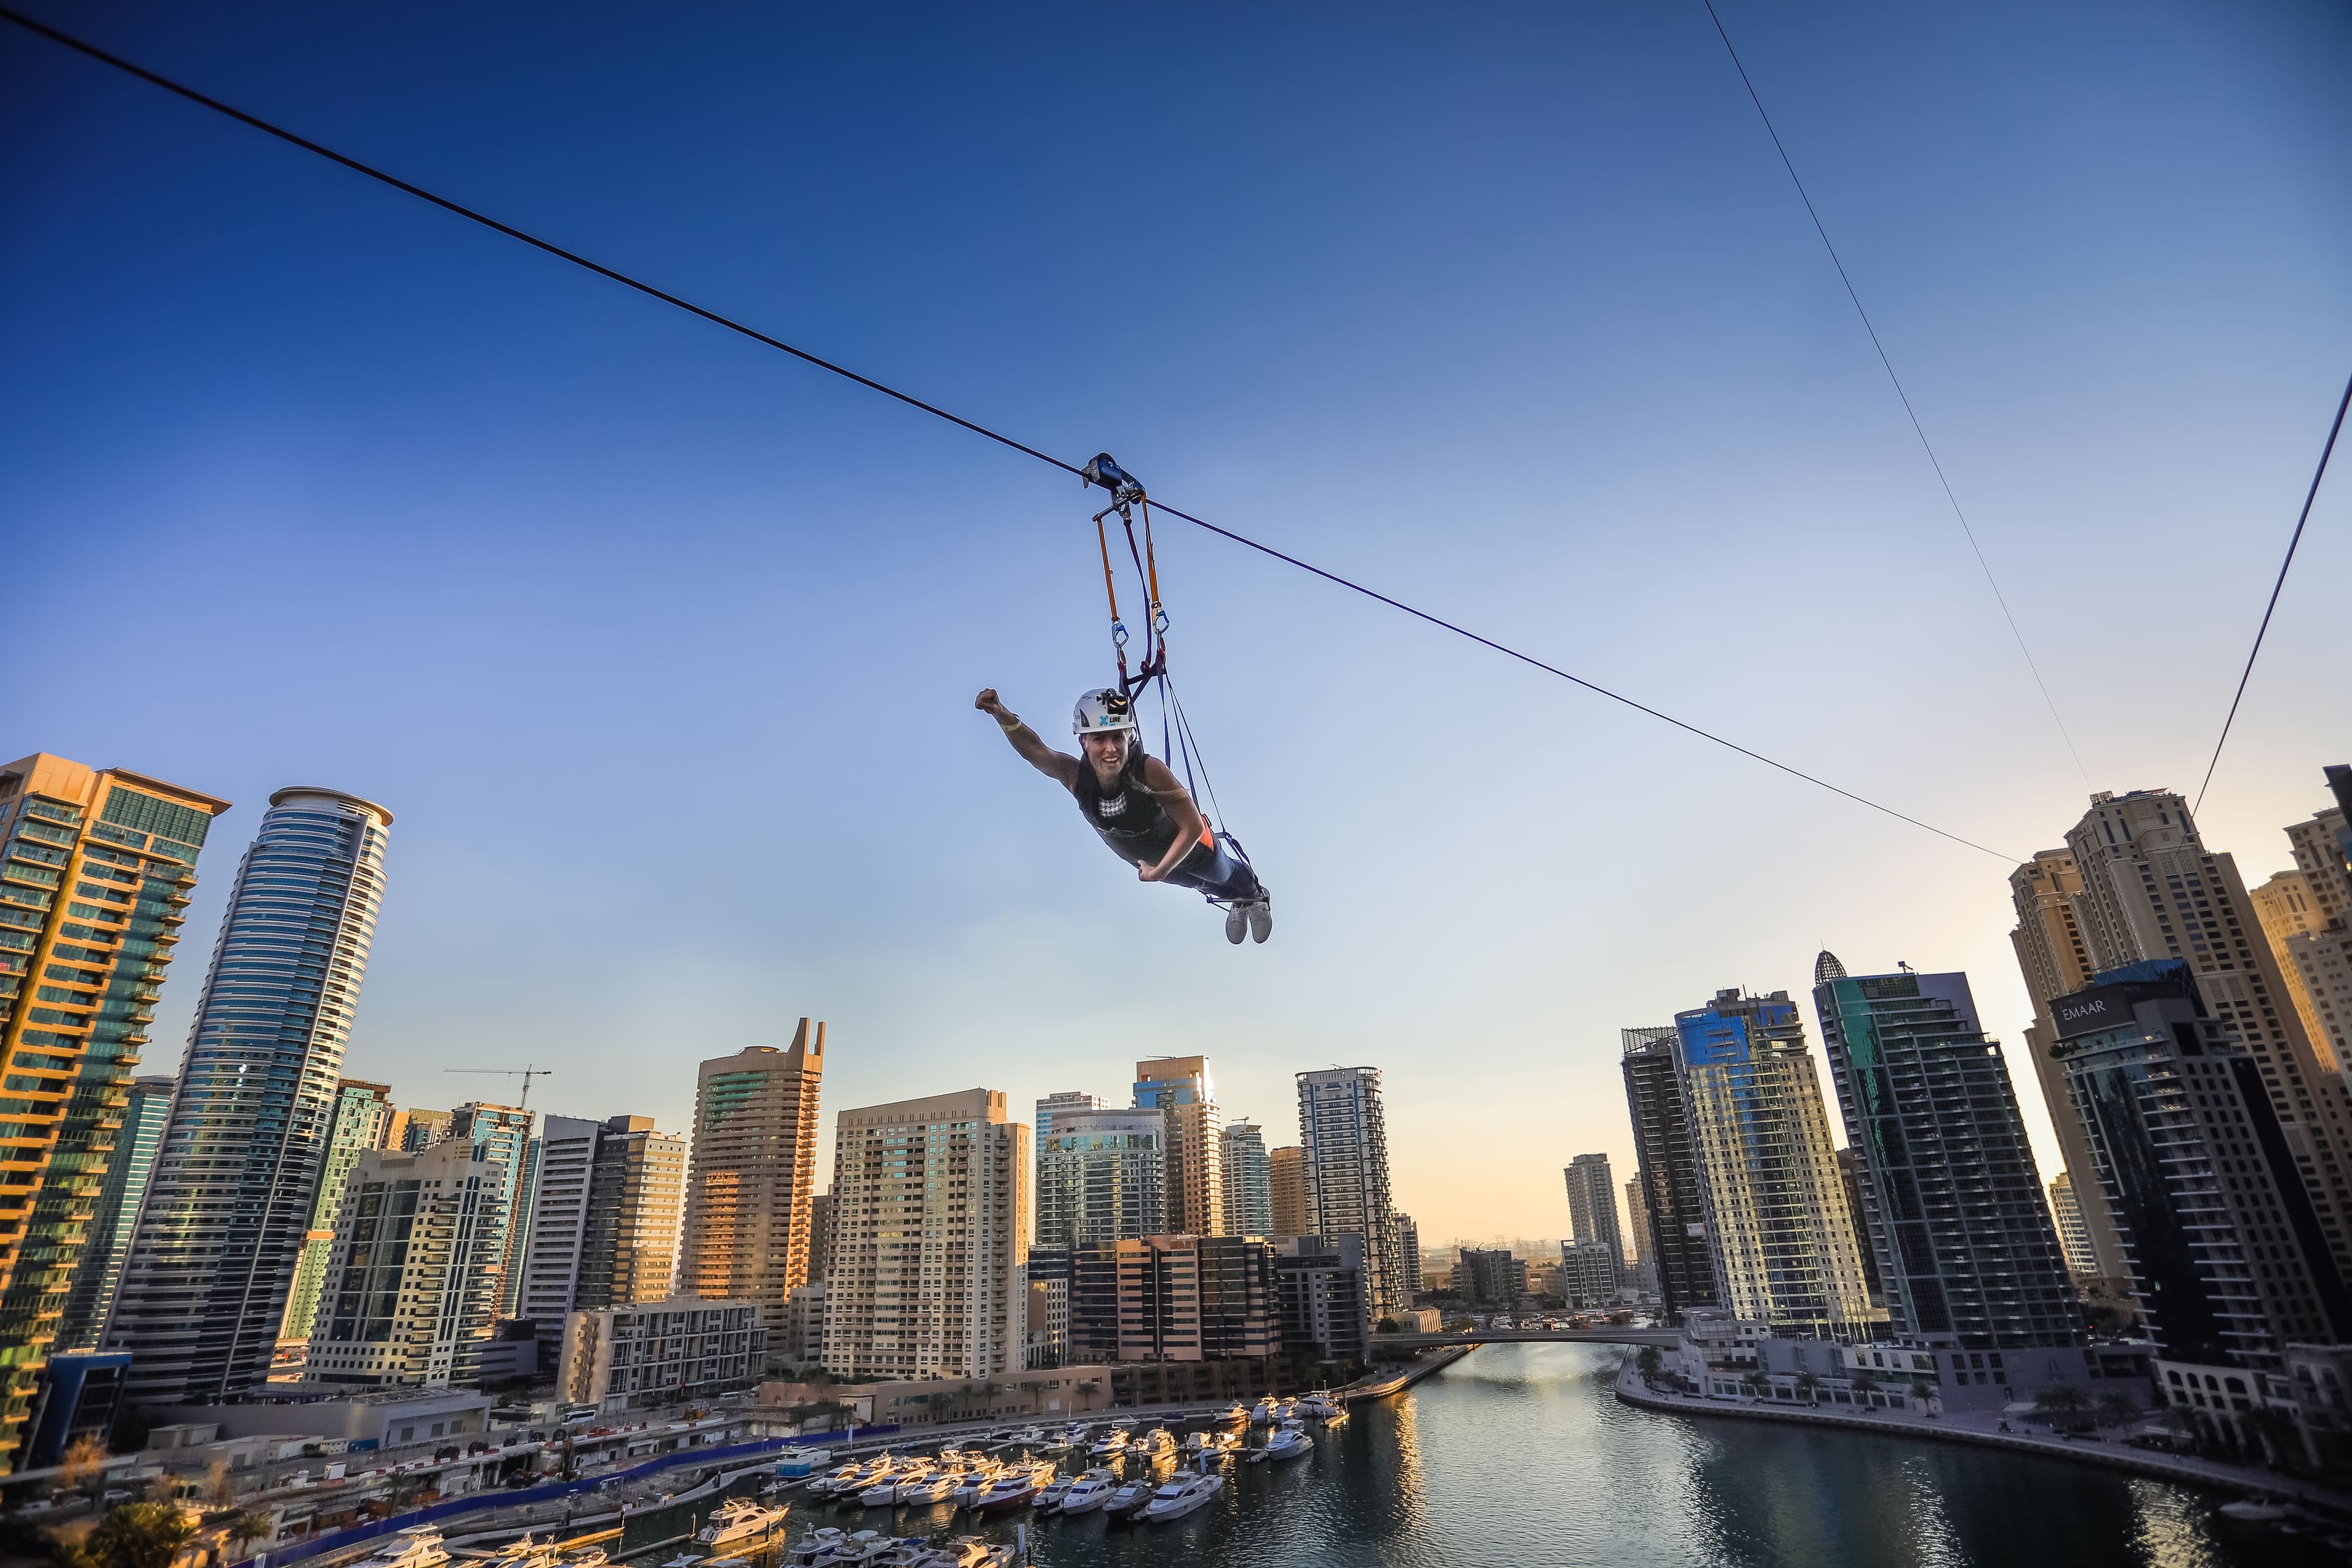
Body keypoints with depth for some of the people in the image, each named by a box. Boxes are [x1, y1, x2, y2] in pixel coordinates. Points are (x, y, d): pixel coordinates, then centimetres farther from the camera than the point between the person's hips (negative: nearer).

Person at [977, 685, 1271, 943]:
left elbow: (1193, 827, -38)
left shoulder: (1149, 771, -46)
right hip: (1145, 859, 4)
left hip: (1191, 847, -4)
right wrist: (1002, 715, -70)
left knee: (1223, 874, 31)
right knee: (1198, 883, 35)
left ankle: (1256, 897, 69)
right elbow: (1035, 751, -54)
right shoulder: (1077, 777, -35)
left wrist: (1161, 871, -32)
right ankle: (1237, 903, 71)